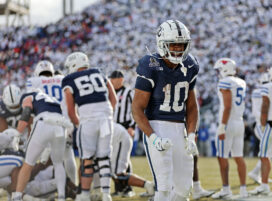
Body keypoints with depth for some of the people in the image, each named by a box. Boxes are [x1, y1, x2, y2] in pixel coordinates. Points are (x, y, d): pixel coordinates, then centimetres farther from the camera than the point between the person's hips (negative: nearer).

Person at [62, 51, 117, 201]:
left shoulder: (69, 81, 7)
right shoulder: (99, 75, 19)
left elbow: (71, 111, 6)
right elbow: (113, 99, 19)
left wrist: (78, 124, 21)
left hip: (88, 118, -3)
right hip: (106, 116, 3)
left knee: (87, 159, 4)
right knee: (104, 157, 9)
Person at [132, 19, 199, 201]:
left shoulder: (189, 67, 4)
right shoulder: (151, 68, -14)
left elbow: (191, 106, 13)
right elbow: (137, 109, -12)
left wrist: (191, 136, 0)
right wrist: (153, 138, -24)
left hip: (180, 130, 6)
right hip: (156, 128, -6)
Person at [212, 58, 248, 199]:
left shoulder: (225, 83, -13)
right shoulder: (241, 83, 12)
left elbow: (227, 107, -19)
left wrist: (222, 127, -19)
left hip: (228, 123, -8)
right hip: (240, 123, 8)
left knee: (222, 157, 0)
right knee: (238, 157, 9)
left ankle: (226, 189, 0)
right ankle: (243, 189, 7)